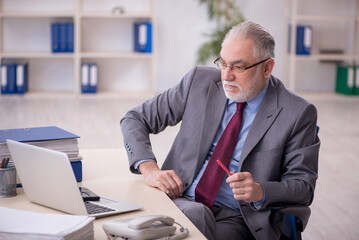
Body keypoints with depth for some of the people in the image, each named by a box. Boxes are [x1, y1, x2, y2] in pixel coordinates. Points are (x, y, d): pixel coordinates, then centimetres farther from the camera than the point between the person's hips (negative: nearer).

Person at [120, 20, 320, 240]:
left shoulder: (297, 114, -4)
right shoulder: (200, 81, 4)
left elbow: (303, 187, -1)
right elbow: (134, 119, 11)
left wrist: (260, 191, -22)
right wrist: (149, 168, -8)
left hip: (236, 220, -1)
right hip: (181, 200, 1)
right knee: (195, 214, -35)